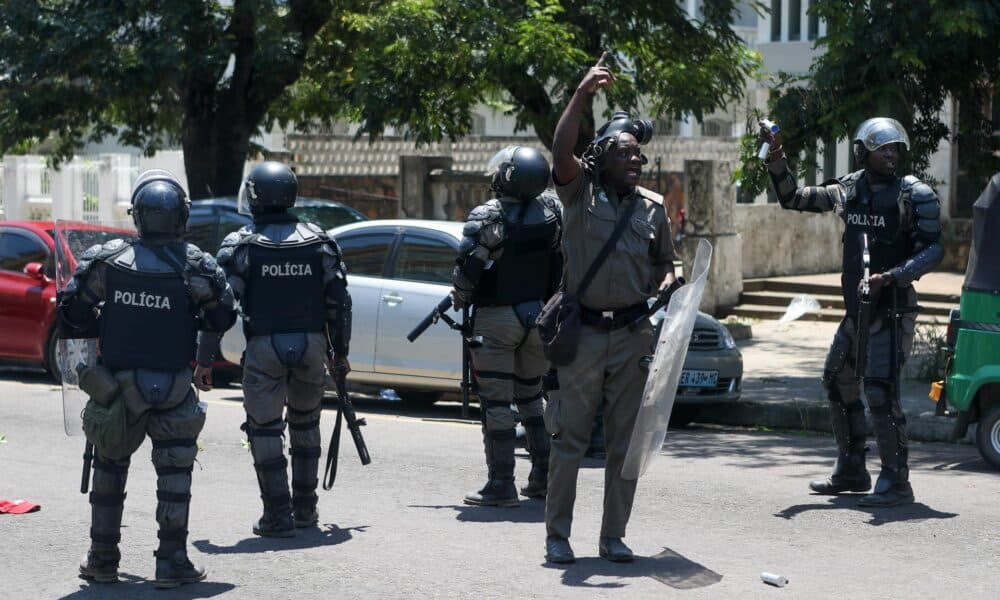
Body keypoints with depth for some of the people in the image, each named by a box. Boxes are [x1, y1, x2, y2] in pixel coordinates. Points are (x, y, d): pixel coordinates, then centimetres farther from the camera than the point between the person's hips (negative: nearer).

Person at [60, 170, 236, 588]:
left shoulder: (107, 260, -6)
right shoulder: (196, 265, -9)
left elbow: (72, 311, -2)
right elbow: (223, 318, -1)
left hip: (118, 381, 1)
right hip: (173, 388, -1)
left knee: (109, 467, 17)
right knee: (174, 471, 10)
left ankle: (102, 558, 20)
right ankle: (172, 561, 5)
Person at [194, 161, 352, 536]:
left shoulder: (241, 245, -5)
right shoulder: (320, 242, 5)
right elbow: (339, 304, 8)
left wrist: (205, 359, -2)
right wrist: (340, 352, 18)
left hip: (264, 347, -3)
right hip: (312, 344, 4)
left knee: (265, 429, 4)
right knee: (305, 424, 20)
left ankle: (278, 516, 1)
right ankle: (305, 508, 25)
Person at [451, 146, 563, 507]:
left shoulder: (486, 216, -15)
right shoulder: (552, 210, 0)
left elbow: (466, 270, -17)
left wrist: (459, 301, 1)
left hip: (496, 319, -5)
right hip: (539, 316, 5)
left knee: (496, 403, -1)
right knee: (531, 397, 20)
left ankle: (501, 485, -3)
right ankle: (543, 477, 21)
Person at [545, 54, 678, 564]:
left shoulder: (652, 207, 10)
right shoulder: (580, 191, -1)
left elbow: (664, 262, 20)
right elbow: (561, 150, -18)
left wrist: (665, 285, -3)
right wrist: (583, 94, -26)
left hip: (634, 332, 3)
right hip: (583, 330, -3)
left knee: (625, 439, 6)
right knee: (570, 436, 1)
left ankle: (614, 536, 14)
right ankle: (557, 534, 8)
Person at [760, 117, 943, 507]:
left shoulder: (915, 195, -8)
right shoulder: (849, 190, 9)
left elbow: (933, 249, -11)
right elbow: (793, 199, 19)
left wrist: (892, 276, -24)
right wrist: (776, 160, 5)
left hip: (892, 307, -7)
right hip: (856, 307, 7)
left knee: (880, 390, -15)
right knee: (838, 382, 15)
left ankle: (896, 481, -9)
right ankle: (851, 471, 29)